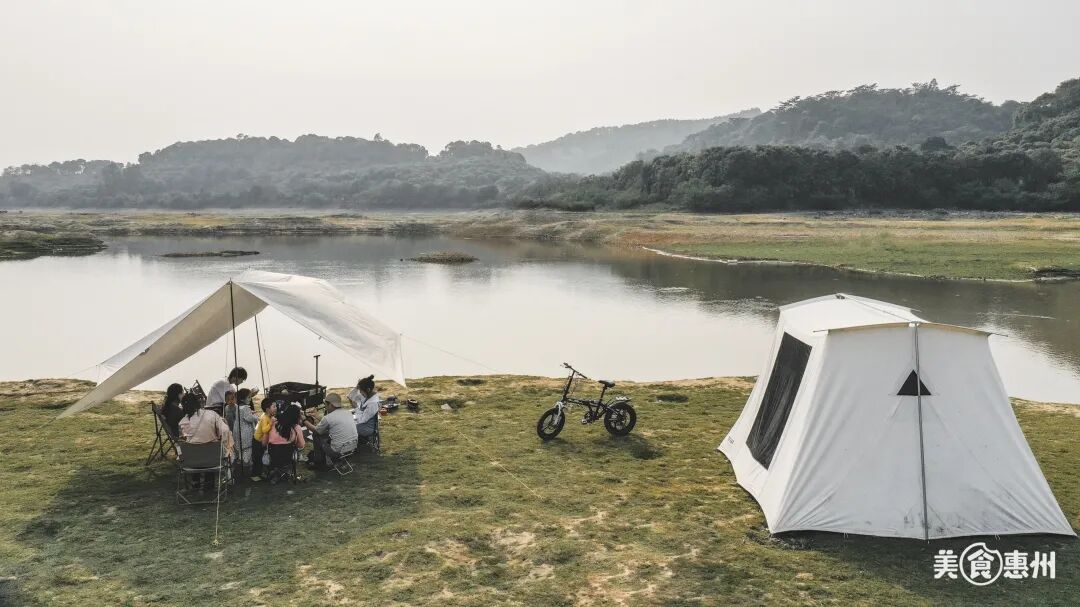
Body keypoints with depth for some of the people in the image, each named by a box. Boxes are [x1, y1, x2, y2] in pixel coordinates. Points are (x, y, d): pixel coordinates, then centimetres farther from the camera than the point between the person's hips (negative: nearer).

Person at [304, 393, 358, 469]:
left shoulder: (328, 418, -12)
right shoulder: (348, 412, 5)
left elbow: (315, 430, 7)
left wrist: (305, 421, 21)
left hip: (339, 451, -7)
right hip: (353, 447, 7)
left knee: (316, 435, 12)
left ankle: (318, 461, 23)